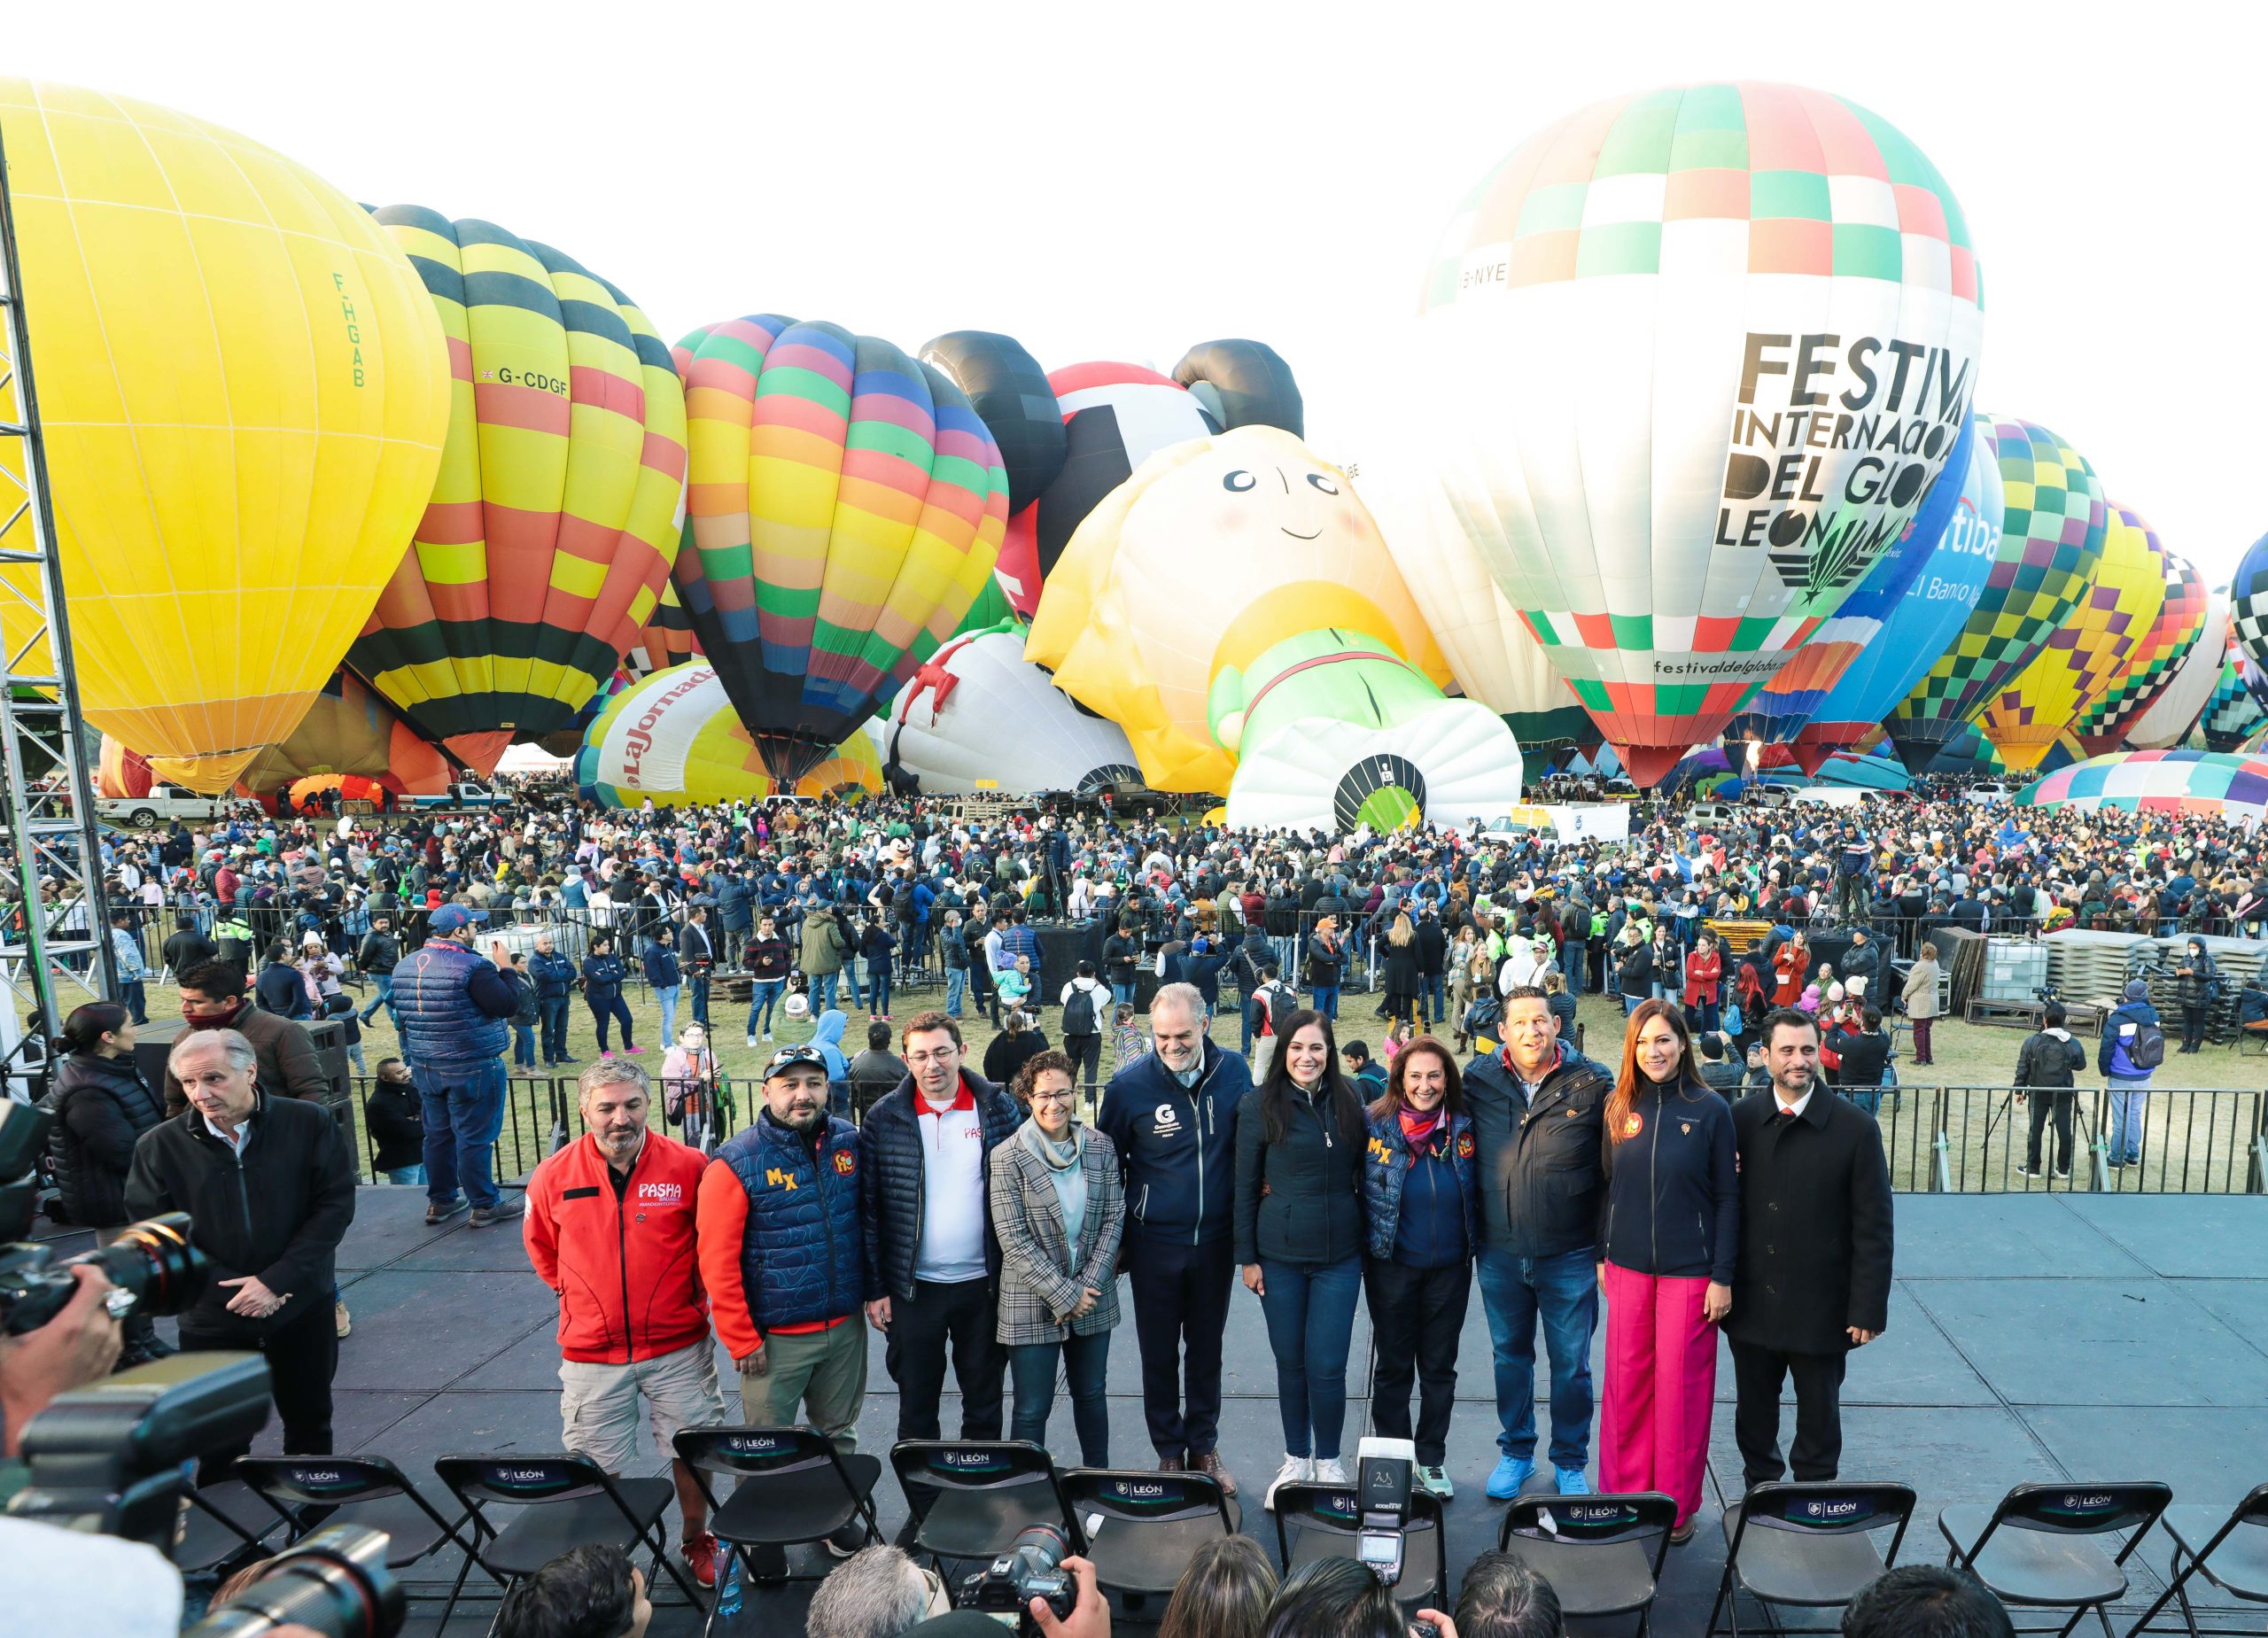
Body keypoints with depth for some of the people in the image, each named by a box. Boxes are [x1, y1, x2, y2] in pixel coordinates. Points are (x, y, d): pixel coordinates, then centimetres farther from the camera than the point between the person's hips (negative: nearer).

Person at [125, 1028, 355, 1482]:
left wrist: (276, 1281, -17)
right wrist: (230, 1289, -12)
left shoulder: (310, 1123, -8)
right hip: (213, 1319, 0)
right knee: (219, 1444, 9)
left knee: (310, 1424, 17)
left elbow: (335, 1205, -8)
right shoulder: (158, 1146, -6)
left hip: (304, 1308, 1)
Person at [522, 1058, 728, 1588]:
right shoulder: (554, 1176, -7)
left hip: (679, 1348, 0)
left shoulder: (688, 1166, -11)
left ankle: (696, 1540, 35)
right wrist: (578, 1293, 12)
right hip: (591, 1352, 1)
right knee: (597, 1467, 8)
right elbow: (541, 1247, 13)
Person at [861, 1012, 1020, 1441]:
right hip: (912, 1288, 0)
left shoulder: (999, 1109, -4)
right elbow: (869, 1209, -1)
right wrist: (875, 1288, -3)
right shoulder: (883, 1119, -5)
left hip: (984, 1283, 1)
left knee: (984, 1401, 15)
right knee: (915, 1406, 13)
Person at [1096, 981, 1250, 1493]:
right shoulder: (1129, 1084, -12)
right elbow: (1108, 1163, 0)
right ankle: (1168, 1451, 29)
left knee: (1206, 1349, 16)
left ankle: (1204, 1446, 33)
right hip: (1154, 1243, -2)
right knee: (1159, 1353, 11)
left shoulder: (1233, 1071, -6)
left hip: (1215, 1239, 2)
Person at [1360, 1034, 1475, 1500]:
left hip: (1450, 1269, 2)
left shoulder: (1463, 1128, -2)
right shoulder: (1376, 1122, -8)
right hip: (1392, 1266, -2)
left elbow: (1477, 1195, 9)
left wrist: (1475, 1248, 6)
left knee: (1440, 1368, 13)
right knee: (1394, 1368, 10)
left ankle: (1432, 1460, 28)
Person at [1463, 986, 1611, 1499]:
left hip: (1569, 1255, -2)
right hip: (1500, 1254, 2)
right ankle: (1515, 1452, 36)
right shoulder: (1478, 1080, -3)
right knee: (1510, 1356, 17)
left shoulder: (1592, 1084, -9)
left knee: (1571, 1364, 11)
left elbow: (1615, 1168, -5)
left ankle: (1570, 1463, 31)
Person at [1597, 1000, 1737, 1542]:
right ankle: (1625, 1491, 23)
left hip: (1690, 1270, -3)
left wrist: (1722, 1275, -6)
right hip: (1628, 1267, 3)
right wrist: (1601, 1255, 8)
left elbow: (1727, 1197, -4)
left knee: (1681, 1384, 5)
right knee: (1627, 1379, 8)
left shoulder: (1711, 1110, -7)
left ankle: (1677, 1506, 21)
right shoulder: (1619, 1108, 2)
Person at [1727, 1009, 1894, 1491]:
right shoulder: (1740, 1119, -3)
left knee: (1819, 1414, 14)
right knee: (1754, 1414, 16)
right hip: (1751, 1303, 2)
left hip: (1821, 1308, -2)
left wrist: (1867, 1309, -9)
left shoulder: (1856, 1129, -9)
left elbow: (1873, 1229, -7)